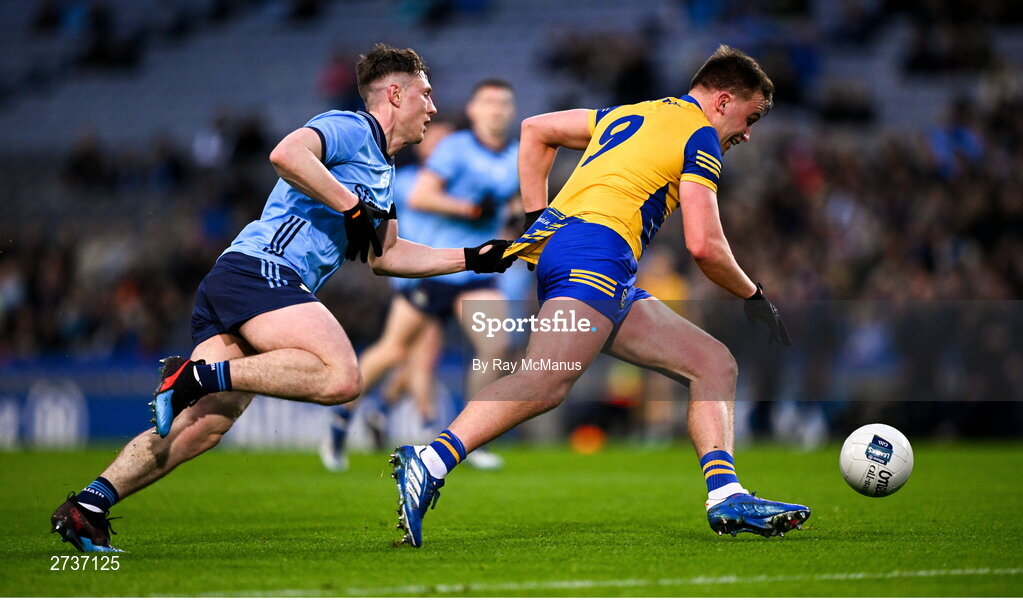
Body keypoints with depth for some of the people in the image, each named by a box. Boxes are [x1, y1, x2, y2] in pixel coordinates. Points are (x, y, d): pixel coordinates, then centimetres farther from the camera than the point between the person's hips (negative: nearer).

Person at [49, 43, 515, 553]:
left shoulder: (381, 170, 30)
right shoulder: (348, 129, 0)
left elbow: (384, 257, 35)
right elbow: (287, 155, -20)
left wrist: (473, 259, 31)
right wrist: (354, 207, -13)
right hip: (260, 268, -9)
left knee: (203, 426, -4)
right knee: (341, 376, -27)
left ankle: (87, 507, -9)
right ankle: (196, 375, -24)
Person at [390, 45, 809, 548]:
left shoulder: (629, 115, 29)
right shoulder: (700, 137, 4)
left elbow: (534, 130, 34)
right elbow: (703, 245, -4)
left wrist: (537, 217, 30)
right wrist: (754, 296, 12)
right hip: (596, 248, -10)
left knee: (714, 363, 8)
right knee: (546, 380, -30)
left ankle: (726, 497, -6)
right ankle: (429, 463, -45)